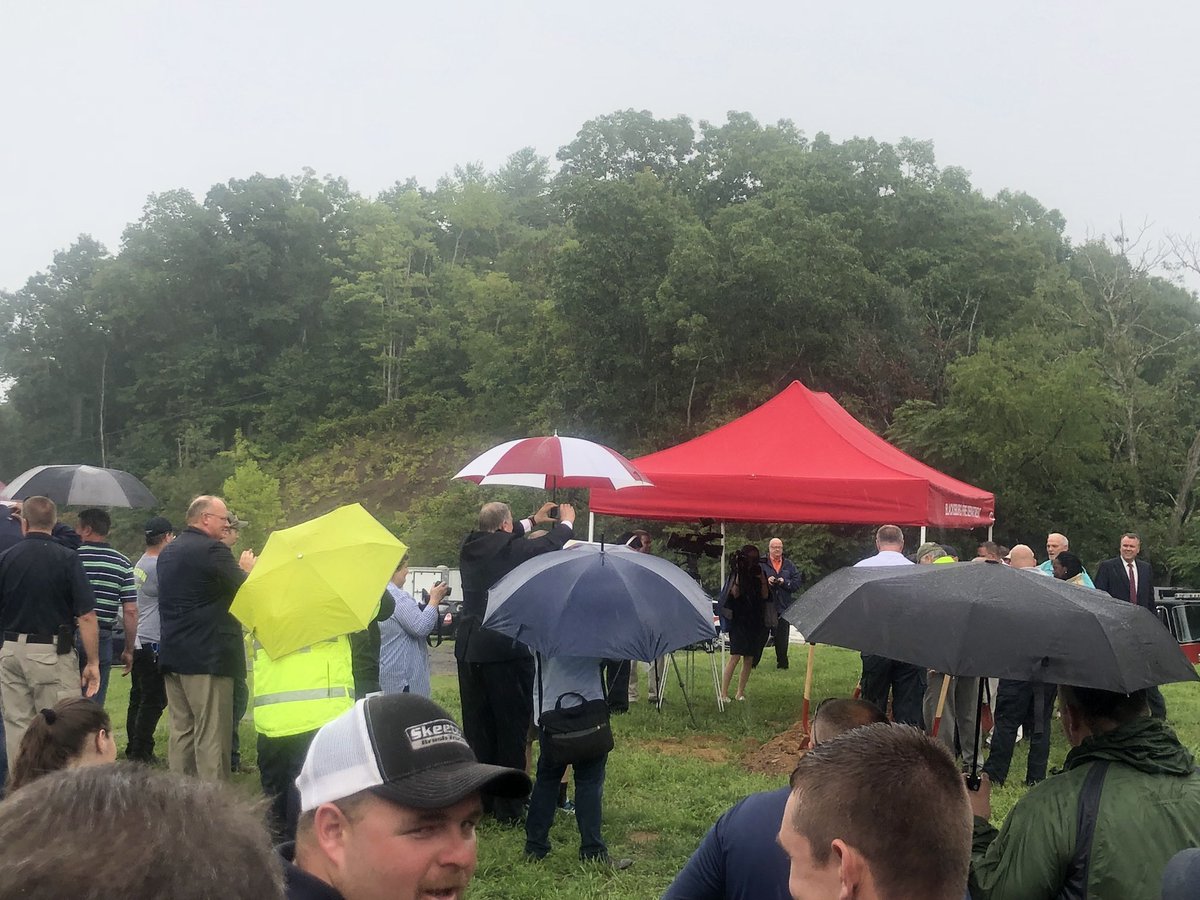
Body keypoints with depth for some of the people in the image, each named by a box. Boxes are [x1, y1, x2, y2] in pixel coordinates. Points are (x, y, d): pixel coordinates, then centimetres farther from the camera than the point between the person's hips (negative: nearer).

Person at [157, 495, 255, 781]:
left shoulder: (168, 551, 14)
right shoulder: (213, 550, -14)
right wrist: (246, 568, 9)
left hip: (172, 654, 9)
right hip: (208, 657, -9)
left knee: (181, 732, 14)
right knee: (212, 737, -5)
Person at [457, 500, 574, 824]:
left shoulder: (471, 547, 5)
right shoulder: (508, 548, -12)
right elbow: (549, 545, 1)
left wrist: (533, 520, 34)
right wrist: (566, 522, 21)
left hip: (469, 649, 7)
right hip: (507, 650, -7)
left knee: (476, 727, 13)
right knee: (511, 728, 2)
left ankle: (479, 801, 22)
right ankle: (509, 807, 6)